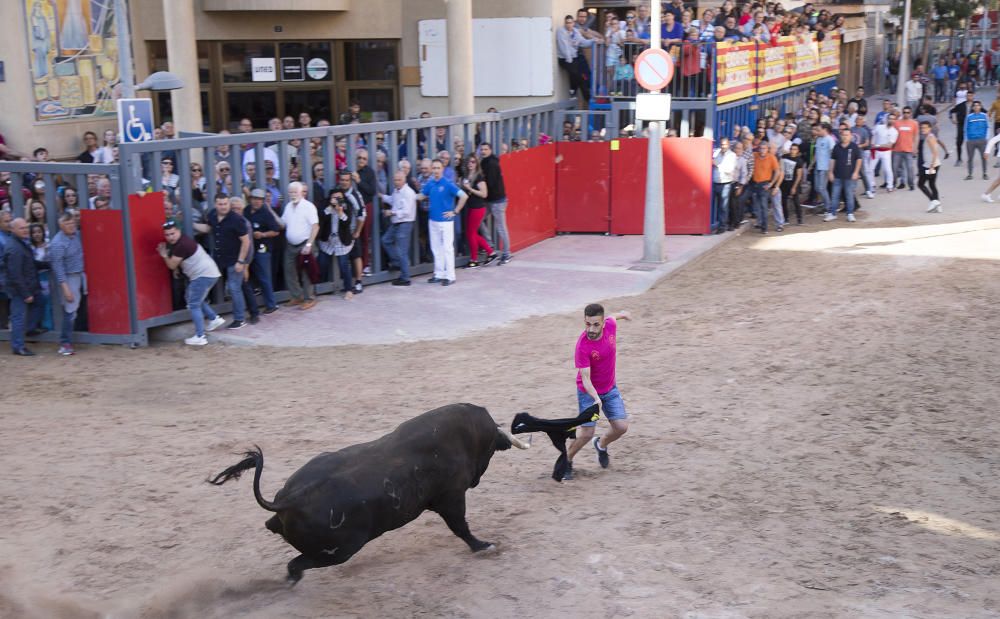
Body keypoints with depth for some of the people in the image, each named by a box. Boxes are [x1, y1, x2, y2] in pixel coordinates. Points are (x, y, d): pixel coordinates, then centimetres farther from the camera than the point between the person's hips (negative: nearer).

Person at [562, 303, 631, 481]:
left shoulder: (610, 325, -17)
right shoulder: (582, 346, -32)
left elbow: (613, 317, 9)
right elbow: (585, 378, -32)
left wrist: (622, 314, 32)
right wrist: (596, 398, -48)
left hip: (610, 388, 5)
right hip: (589, 392, -5)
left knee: (621, 427, -1)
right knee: (586, 433, -9)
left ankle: (601, 444, 31)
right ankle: (566, 461, 18)